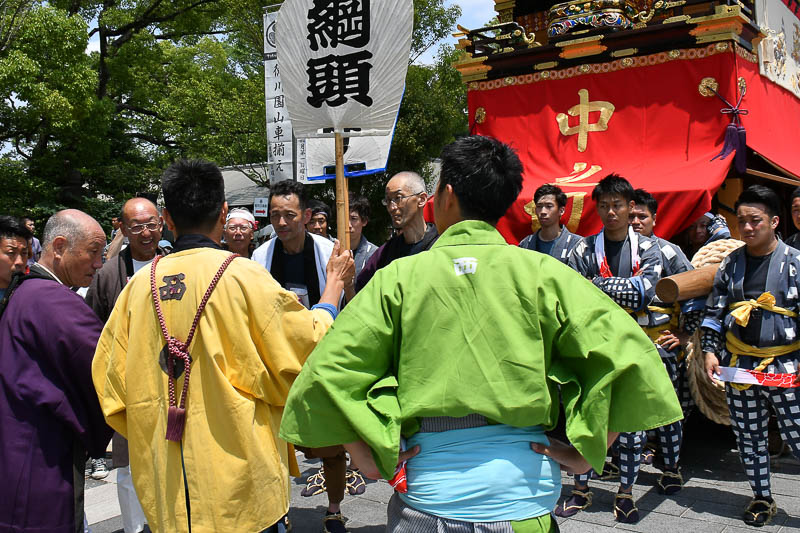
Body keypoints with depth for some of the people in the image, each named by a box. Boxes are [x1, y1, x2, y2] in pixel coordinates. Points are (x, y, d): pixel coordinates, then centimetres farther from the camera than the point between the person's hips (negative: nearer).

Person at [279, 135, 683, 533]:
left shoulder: (398, 277, -5)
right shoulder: (542, 272, -4)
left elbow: (328, 372, -9)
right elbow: (627, 353, -11)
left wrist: (371, 458, -2)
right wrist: (585, 451, -4)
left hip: (428, 496, -1)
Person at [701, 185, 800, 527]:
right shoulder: (731, 264, 7)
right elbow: (713, 312, 12)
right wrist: (710, 350, 2)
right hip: (739, 366, 4)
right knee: (748, 437, 12)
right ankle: (762, 499, 28)